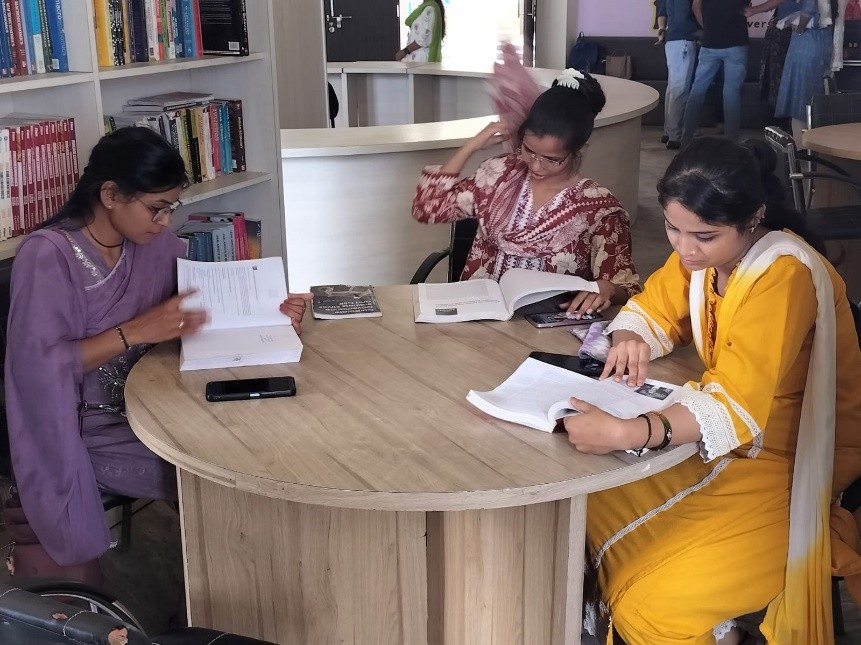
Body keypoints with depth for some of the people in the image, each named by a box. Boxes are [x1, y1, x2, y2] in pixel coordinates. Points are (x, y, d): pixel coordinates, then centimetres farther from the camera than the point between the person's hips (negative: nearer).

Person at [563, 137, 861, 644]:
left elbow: (736, 407, -36)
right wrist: (631, 342, -19)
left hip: (791, 465, -8)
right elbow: (650, 311, 6)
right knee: (594, 505, -6)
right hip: (725, 440, 8)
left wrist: (625, 433, -51)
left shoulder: (784, 276, -29)